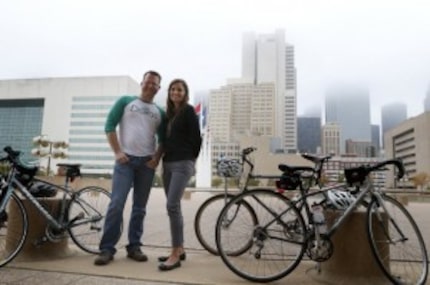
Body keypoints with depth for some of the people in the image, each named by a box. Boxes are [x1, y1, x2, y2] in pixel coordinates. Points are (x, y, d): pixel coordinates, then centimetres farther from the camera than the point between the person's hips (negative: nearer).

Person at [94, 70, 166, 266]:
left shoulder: (160, 112, 13)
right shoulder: (125, 101, 7)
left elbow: (163, 139, 13)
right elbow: (109, 126, 1)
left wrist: (157, 158, -4)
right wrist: (117, 152, -8)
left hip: (147, 162, 3)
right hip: (126, 159, -3)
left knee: (139, 207, 7)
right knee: (116, 204, -9)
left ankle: (134, 247, 17)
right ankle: (107, 248, 1)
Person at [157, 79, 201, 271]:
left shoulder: (189, 111, -3)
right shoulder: (168, 112, 18)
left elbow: (196, 137, -6)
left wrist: (191, 159, 2)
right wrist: (164, 157, 11)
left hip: (183, 164, -7)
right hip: (168, 163, 8)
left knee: (172, 205, -16)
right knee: (173, 206, 8)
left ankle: (175, 255, -9)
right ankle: (179, 249, 18)